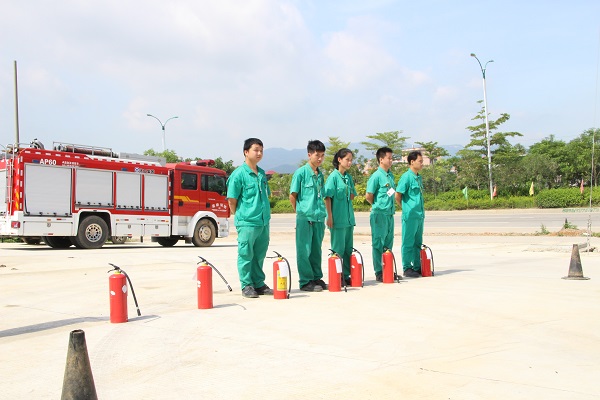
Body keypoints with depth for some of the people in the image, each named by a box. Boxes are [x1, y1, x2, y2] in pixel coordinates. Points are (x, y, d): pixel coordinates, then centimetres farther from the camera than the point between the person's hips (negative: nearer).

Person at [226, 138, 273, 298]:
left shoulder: (262, 174, 12)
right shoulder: (239, 174, -8)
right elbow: (232, 200, -7)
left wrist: (266, 215, 14)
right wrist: (240, 217, -2)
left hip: (264, 222, 7)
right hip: (247, 223, -6)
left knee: (259, 254, 13)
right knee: (246, 254, 1)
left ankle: (258, 284, 23)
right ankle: (246, 286, 11)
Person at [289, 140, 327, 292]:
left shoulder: (320, 174, 13)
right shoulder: (301, 172, -7)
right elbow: (292, 195, -4)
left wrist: (322, 213, 13)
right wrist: (301, 212, 0)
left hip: (319, 218, 6)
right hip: (305, 218, -6)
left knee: (316, 250, 13)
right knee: (304, 251, 0)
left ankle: (316, 278, 22)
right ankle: (305, 282, 6)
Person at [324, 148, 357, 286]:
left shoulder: (348, 177, 12)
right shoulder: (333, 176, -8)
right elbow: (328, 197, -12)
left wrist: (344, 197, 0)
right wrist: (329, 216, -16)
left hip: (349, 217, 7)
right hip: (337, 218, -7)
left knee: (348, 248, 11)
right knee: (338, 249, -2)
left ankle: (347, 276, 19)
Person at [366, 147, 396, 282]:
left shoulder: (391, 175, 12)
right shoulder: (376, 176, -11)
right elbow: (368, 196, -11)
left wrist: (390, 207, 12)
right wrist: (378, 206, 2)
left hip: (390, 214, 8)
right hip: (379, 215, -8)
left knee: (388, 244, 13)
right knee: (379, 244, -1)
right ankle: (379, 273, 4)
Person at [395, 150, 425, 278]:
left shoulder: (419, 177, 14)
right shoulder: (406, 177, -11)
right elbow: (397, 196, -12)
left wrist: (421, 212, 14)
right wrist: (406, 208, -1)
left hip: (420, 215, 8)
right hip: (410, 215, -8)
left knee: (418, 242, 13)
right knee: (408, 242, 0)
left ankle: (417, 267, 22)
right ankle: (407, 268, 6)